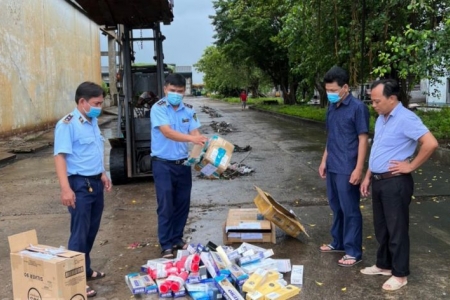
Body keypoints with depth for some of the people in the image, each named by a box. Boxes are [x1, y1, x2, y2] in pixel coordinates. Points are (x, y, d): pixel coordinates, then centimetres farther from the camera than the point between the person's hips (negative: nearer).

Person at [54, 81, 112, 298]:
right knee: (80, 234, -2)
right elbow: (60, 156, -21)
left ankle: (86, 270, 31)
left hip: (95, 183, 8)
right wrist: (65, 188, -28)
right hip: (80, 184, -8)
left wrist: (102, 174, 25)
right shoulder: (67, 124, -16)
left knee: (91, 231, 16)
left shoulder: (93, 121, 10)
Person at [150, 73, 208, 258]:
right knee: (166, 205, -1)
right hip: (163, 164, -5)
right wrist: (191, 138, -40)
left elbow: (195, 133, -4)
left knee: (182, 204, 11)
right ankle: (166, 245, 10)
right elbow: (167, 132, -26)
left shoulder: (189, 110, 4)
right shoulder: (158, 109, -12)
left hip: (183, 163, 5)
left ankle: (177, 239, 28)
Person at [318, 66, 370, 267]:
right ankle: (338, 243, 32)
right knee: (336, 207, 18)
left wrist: (358, 169, -16)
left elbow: (363, 139, -13)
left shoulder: (357, 107, -12)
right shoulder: (332, 108, 10)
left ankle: (354, 252, 12)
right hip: (332, 167, 7)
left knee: (350, 210, 2)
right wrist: (324, 161, 16)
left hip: (347, 169, -7)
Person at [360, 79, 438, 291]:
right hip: (378, 181, 9)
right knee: (381, 227, 18)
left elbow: (431, 143, -25)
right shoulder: (381, 119, 11)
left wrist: (411, 166, -17)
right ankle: (383, 265, 34)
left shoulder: (406, 118, -18)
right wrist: (368, 176, 16)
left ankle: (400, 274, 17)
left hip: (395, 182, -9)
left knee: (397, 229, 3)